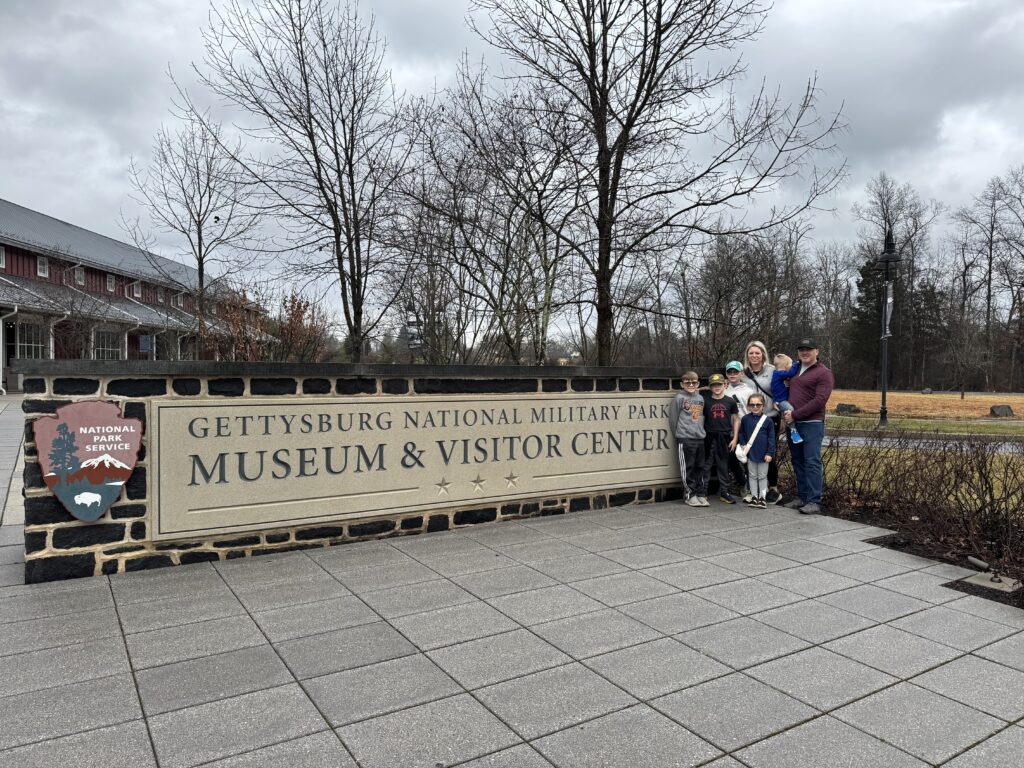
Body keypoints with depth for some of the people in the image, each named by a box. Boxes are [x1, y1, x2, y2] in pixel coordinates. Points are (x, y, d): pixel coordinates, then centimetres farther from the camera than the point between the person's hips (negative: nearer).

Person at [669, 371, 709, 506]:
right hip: (685, 439, -5)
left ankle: (701, 494, 17)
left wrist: (701, 430, 12)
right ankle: (690, 494, 8)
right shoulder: (679, 397, -4)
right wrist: (678, 434, 2)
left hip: (700, 438, 5)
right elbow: (673, 418, -3)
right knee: (687, 468, 0)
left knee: (700, 467, 9)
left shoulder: (700, 398, 12)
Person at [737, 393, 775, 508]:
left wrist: (769, 453, -9)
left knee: (762, 476, 9)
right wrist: (743, 446, -5)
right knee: (752, 475, 11)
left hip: (763, 454, -2)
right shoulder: (745, 419, -3)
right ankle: (754, 497, 21)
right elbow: (741, 434, 6)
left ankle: (762, 497, 17)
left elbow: (771, 438, -5)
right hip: (750, 453, 2)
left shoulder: (767, 420, -7)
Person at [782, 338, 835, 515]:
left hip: (812, 424, -7)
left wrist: (795, 414, -16)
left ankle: (814, 502, -6)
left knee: (812, 463, -8)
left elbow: (819, 401, -14)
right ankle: (803, 497, 17)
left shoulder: (823, 373, -5)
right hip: (793, 423, 7)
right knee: (798, 462, 10)